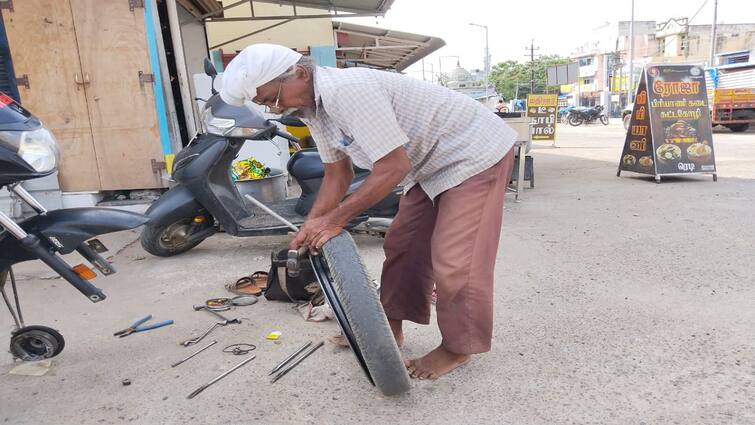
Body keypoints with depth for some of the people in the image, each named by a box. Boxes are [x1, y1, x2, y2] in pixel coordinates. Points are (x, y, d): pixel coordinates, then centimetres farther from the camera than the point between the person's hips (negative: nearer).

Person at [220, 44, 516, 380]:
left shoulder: (348, 90, -31)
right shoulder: (311, 107, 0)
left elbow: (394, 167, -30)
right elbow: (338, 175, 7)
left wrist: (335, 219, -24)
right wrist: (310, 228, -3)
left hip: (476, 154, -9)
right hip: (432, 164, 10)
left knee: (455, 259, -8)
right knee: (402, 247, 12)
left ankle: (458, 348, 13)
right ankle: (391, 328, 27)